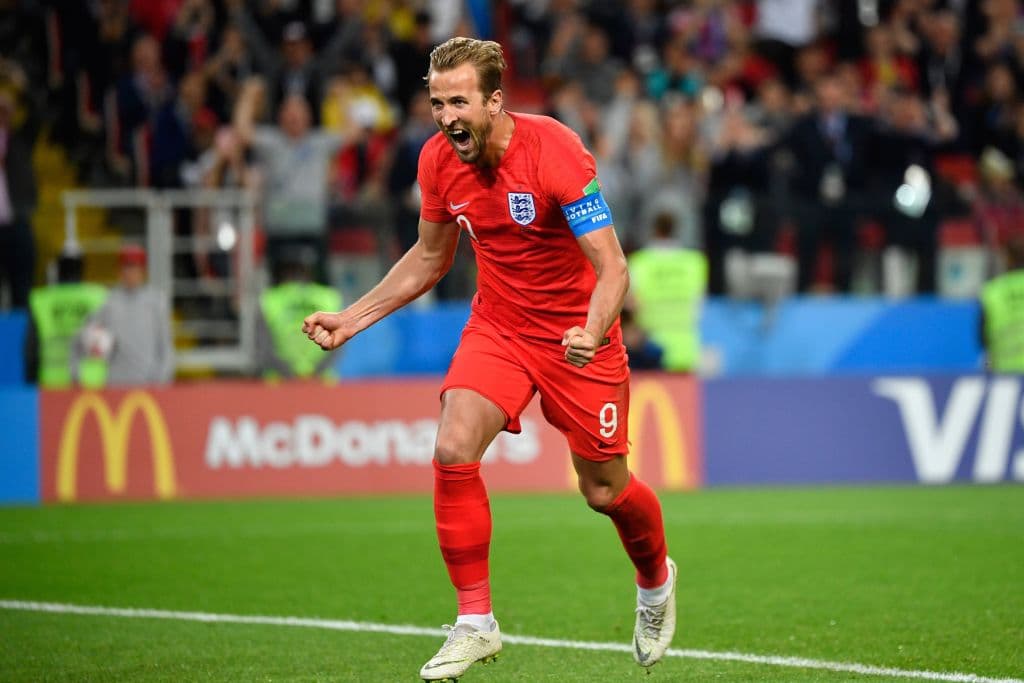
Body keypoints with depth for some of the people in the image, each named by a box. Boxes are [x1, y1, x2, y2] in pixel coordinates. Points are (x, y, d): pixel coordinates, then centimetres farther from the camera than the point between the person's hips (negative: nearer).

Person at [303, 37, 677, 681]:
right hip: (498, 326, 4)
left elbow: (612, 268, -27)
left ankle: (656, 581, 41)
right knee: (453, 451, -20)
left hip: (576, 332, -4)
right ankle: (476, 623, -9)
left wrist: (592, 333, -46)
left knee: (606, 492, 6)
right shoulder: (439, 160, -9)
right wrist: (351, 319, 6)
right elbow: (430, 256, 11)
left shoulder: (555, 151, -25)